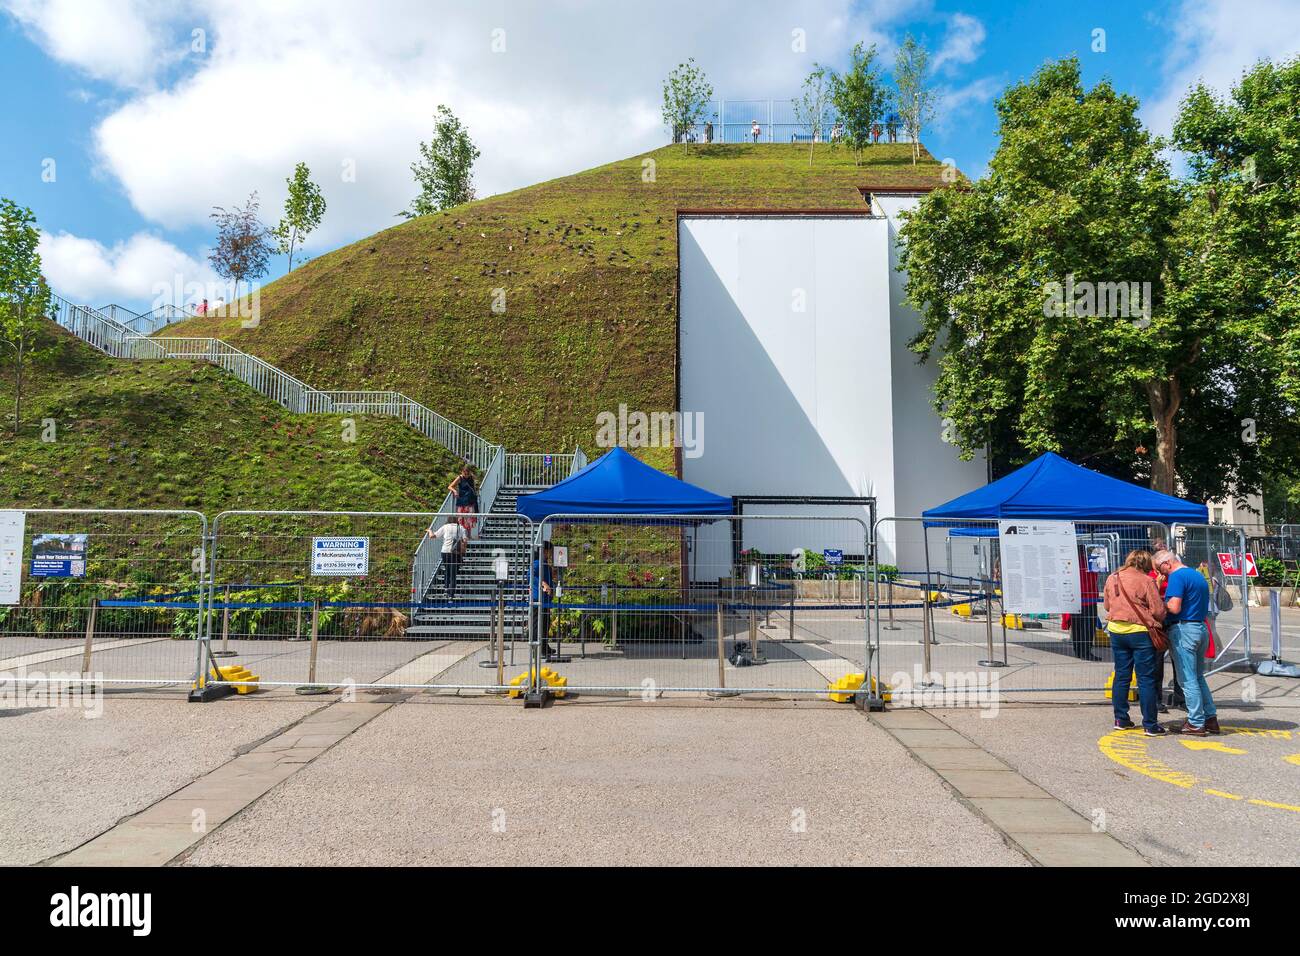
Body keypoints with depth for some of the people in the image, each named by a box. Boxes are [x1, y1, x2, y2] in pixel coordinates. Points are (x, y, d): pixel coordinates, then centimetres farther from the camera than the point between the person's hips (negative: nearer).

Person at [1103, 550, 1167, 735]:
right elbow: (1158, 611, -11)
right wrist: (1156, 622, 9)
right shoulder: (1146, 581, -10)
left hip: (1116, 631, 5)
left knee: (1121, 676, 13)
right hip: (1140, 632, -5)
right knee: (1146, 679, 2)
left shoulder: (1112, 578, 7)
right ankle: (1150, 725, 5)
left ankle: (1120, 719, 19)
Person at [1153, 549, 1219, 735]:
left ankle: (1196, 723, 2)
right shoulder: (1198, 575, 16)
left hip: (1184, 628, -9)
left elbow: (1174, 608, -21)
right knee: (1199, 677, 18)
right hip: (1201, 628, 9)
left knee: (1188, 679, -2)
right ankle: (1211, 718, 19)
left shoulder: (1177, 577, -13)